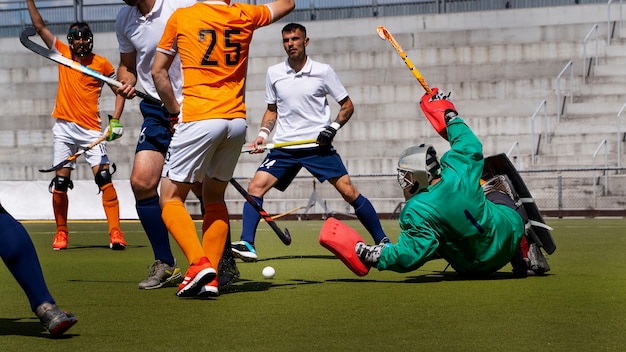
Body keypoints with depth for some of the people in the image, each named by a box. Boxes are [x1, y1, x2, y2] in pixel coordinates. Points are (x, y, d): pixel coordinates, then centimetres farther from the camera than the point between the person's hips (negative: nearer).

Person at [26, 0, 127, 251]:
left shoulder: (101, 64, 2)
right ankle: (61, 232, 15)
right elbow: (39, 26, 10)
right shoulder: (63, 54, 8)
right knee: (60, 183, 2)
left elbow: (120, 91, 7)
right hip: (64, 127, 3)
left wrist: (115, 121, -4)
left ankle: (115, 232, -13)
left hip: (91, 129, -3)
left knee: (104, 178, -13)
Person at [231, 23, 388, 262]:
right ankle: (246, 245, -15)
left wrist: (333, 127, -10)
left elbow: (347, 105, 6)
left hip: (318, 145, -2)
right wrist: (263, 134, 3)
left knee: (349, 191, -8)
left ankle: (382, 241, 4)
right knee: (255, 187, -15)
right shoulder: (273, 73, 6)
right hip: (284, 147, 3)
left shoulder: (323, 71, -2)